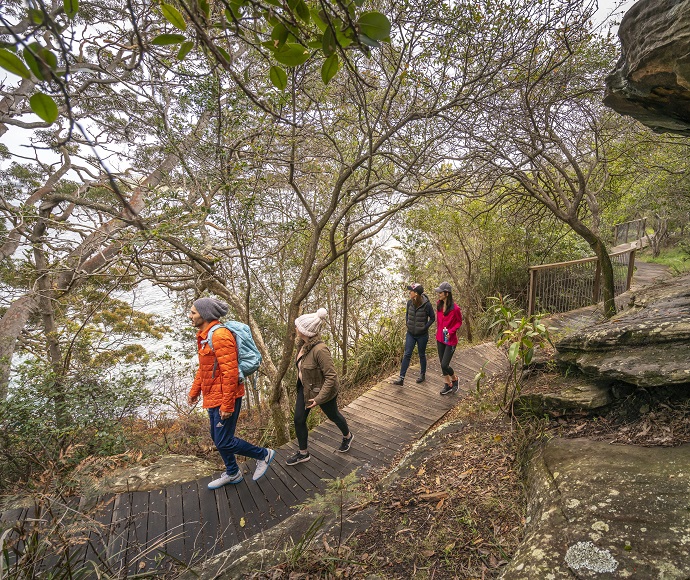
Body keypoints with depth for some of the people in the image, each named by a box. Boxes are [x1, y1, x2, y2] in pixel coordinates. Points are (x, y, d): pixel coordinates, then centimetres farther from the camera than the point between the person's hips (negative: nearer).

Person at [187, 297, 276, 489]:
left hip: (225, 397, -10)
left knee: (223, 442, -1)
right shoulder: (203, 335, 10)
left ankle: (263, 454, 19)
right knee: (217, 438, 20)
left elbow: (230, 372, -25)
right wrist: (194, 391, 20)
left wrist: (227, 405, -23)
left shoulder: (220, 335, -22)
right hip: (213, 397, 10)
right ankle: (232, 473, 40)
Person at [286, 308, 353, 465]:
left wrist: (319, 398, -27)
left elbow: (331, 376, -31)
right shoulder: (302, 343, -10)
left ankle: (347, 436, 51)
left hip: (322, 390, -7)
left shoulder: (320, 349, -36)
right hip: (305, 387, 7)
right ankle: (303, 453, 33)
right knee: (299, 420, 10)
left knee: (333, 416, 19)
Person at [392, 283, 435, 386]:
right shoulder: (410, 302, -5)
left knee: (422, 355, 13)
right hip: (410, 334, 4)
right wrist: (407, 323, 2)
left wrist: (425, 327, -13)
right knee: (407, 354, 0)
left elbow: (432, 318, -6)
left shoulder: (427, 304, -19)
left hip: (422, 335, -4)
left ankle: (422, 375, 35)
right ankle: (401, 378, 1)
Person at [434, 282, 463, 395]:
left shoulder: (455, 308, -21)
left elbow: (459, 322, -7)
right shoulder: (439, 305, -2)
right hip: (440, 339, 6)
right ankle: (448, 386, 30)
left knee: (444, 365, -5)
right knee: (442, 364, 13)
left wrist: (451, 332, -19)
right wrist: (438, 333, 13)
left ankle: (454, 379, 25)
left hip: (450, 340, -6)